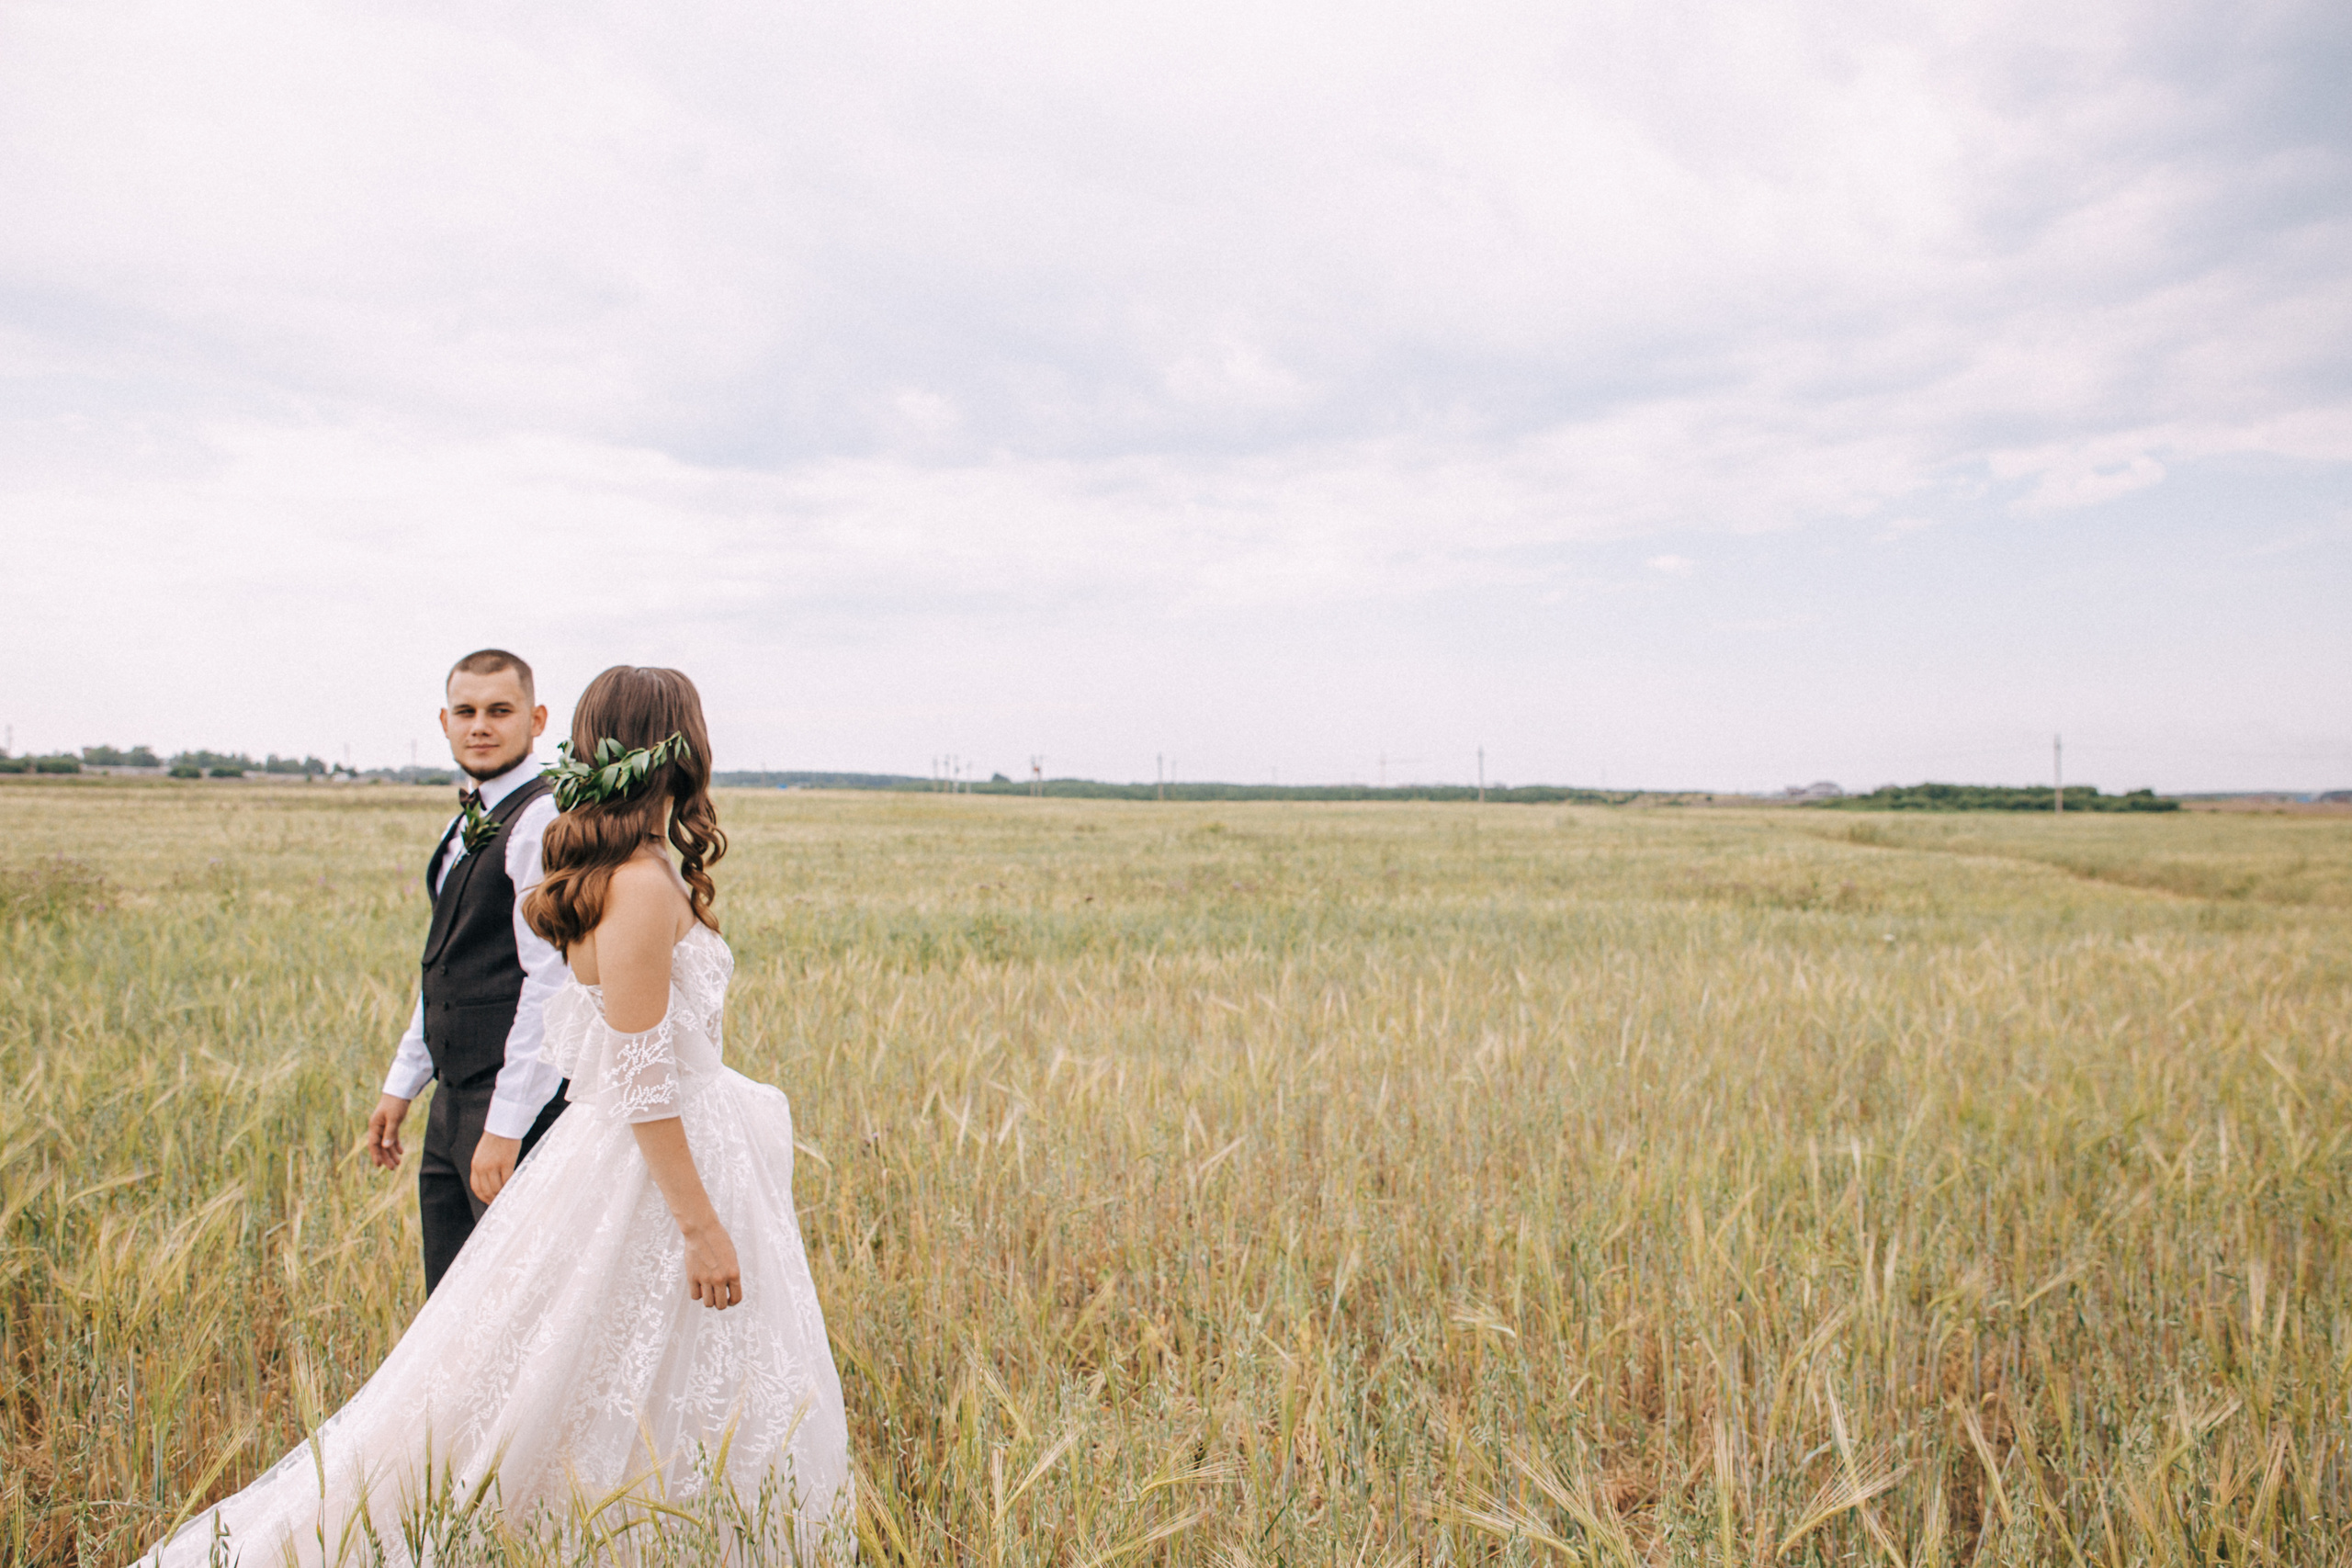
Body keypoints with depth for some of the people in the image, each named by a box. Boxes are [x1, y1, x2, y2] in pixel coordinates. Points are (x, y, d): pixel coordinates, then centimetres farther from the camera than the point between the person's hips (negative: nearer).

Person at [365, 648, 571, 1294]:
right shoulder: (469, 823, 15)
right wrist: (402, 1084, 21)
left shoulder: (546, 821, -16)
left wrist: (506, 1126, -22)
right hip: (454, 1101, 9)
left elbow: (550, 982, -21)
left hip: (519, 1106, -9)